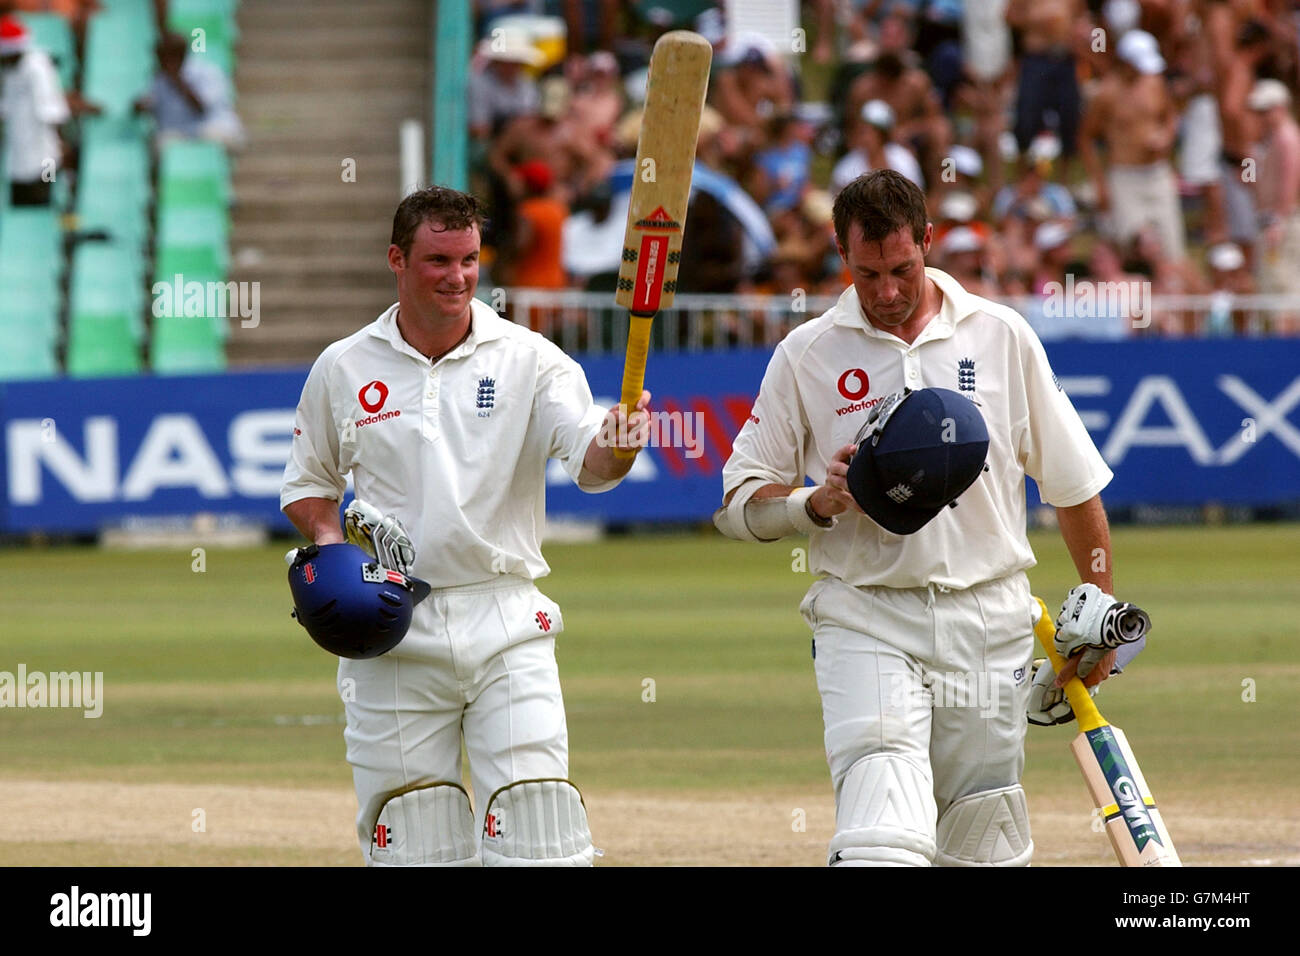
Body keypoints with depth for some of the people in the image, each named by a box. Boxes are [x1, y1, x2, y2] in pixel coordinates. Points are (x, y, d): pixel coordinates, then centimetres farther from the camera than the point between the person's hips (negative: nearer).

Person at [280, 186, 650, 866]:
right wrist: (328, 540, -3)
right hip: (391, 631, 1)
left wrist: (615, 444, -36)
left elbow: (589, 464, -13)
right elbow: (308, 481, 18)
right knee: (413, 843, 3)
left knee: (537, 830, -11)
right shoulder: (342, 369, 5)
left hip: (505, 626, -1)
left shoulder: (529, 361, 0)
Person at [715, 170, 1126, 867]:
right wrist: (819, 502, -14)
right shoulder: (807, 355, 3)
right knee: (885, 840, -20)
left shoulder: (1002, 337, 6)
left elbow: (1073, 482, 13)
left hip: (989, 622, 2)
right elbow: (739, 504, 5)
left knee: (986, 848, 5)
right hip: (865, 621, -2)